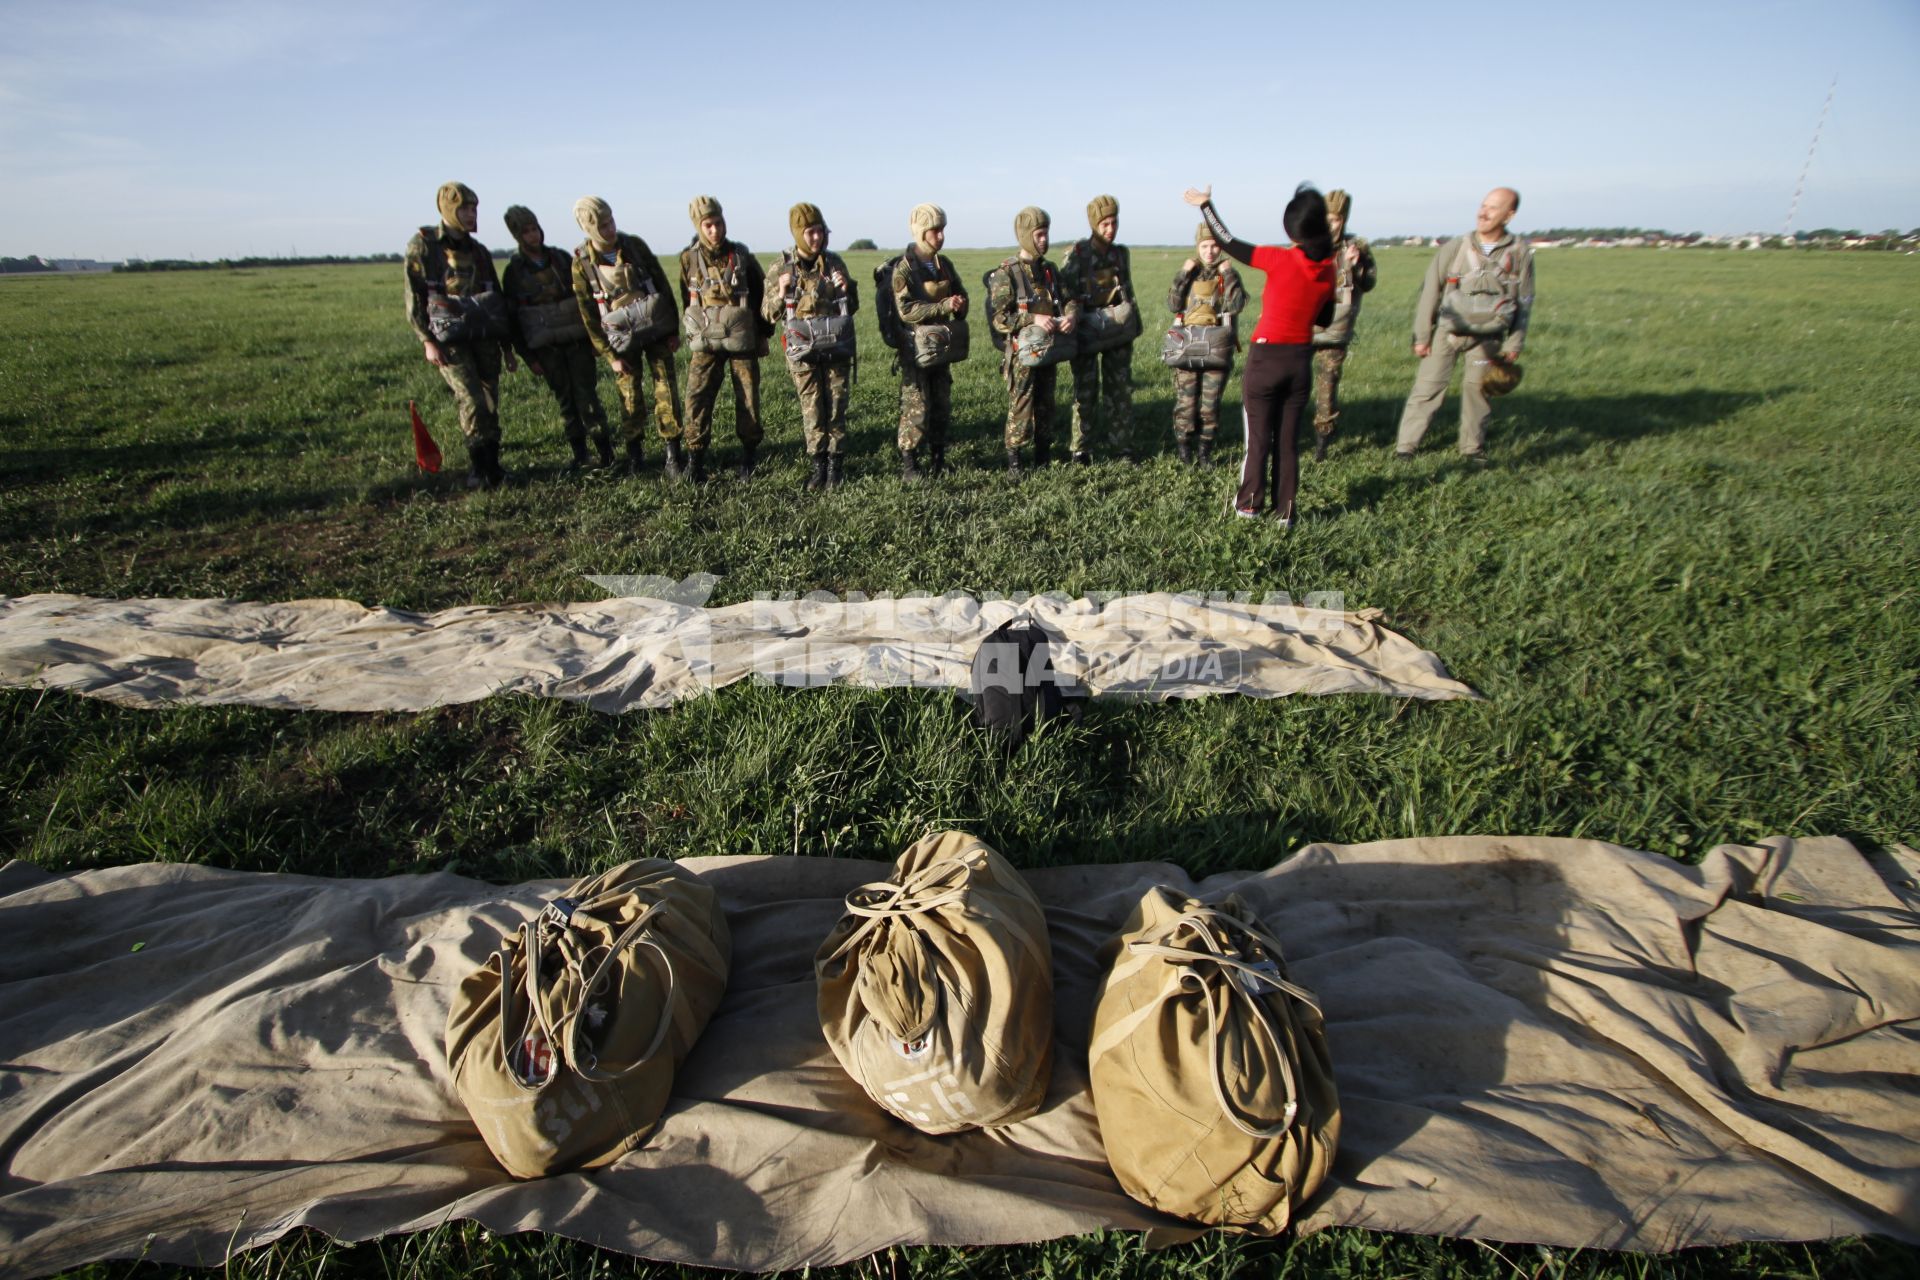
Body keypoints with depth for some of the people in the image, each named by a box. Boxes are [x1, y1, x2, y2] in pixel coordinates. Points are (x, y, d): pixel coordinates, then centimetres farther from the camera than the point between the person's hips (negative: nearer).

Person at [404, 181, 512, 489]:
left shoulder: (479, 251, 13)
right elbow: (413, 298, -3)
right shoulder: (422, 246, -2)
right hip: (449, 340, -4)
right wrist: (426, 341, -11)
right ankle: (477, 468, -3)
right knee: (471, 402, -14)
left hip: (485, 337, 5)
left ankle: (491, 464, 14)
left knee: (490, 402, 3)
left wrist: (507, 344, 18)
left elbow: (497, 297, 20)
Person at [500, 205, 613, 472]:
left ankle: (605, 449, 3)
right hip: (545, 347, 0)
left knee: (587, 395, -4)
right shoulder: (513, 272, 1)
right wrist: (528, 357, -1)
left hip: (577, 340, 0)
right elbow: (512, 319, 3)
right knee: (565, 399, 5)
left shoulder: (562, 259, 6)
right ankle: (579, 451, 14)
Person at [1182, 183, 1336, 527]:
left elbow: (1229, 244, -7)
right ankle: (1285, 511, 15)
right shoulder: (1328, 270, 0)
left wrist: (1205, 205, 4)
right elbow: (1324, 319, 12)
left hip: (1266, 359, -4)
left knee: (1259, 437, 7)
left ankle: (1249, 504, 16)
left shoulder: (1281, 260, -15)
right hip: (1301, 361, 4)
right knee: (1287, 439, 11)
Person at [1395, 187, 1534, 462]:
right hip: (1447, 332, -1)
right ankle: (1405, 446, -2)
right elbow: (1430, 291, -2)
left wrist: (1515, 343, 4)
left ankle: (1473, 447, 20)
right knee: (1428, 387, -6)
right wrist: (1421, 335, -4)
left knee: (1477, 389, 7)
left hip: (1487, 337, 1)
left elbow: (1524, 302, 6)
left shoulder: (1520, 253, -2)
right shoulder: (1455, 247, -6)